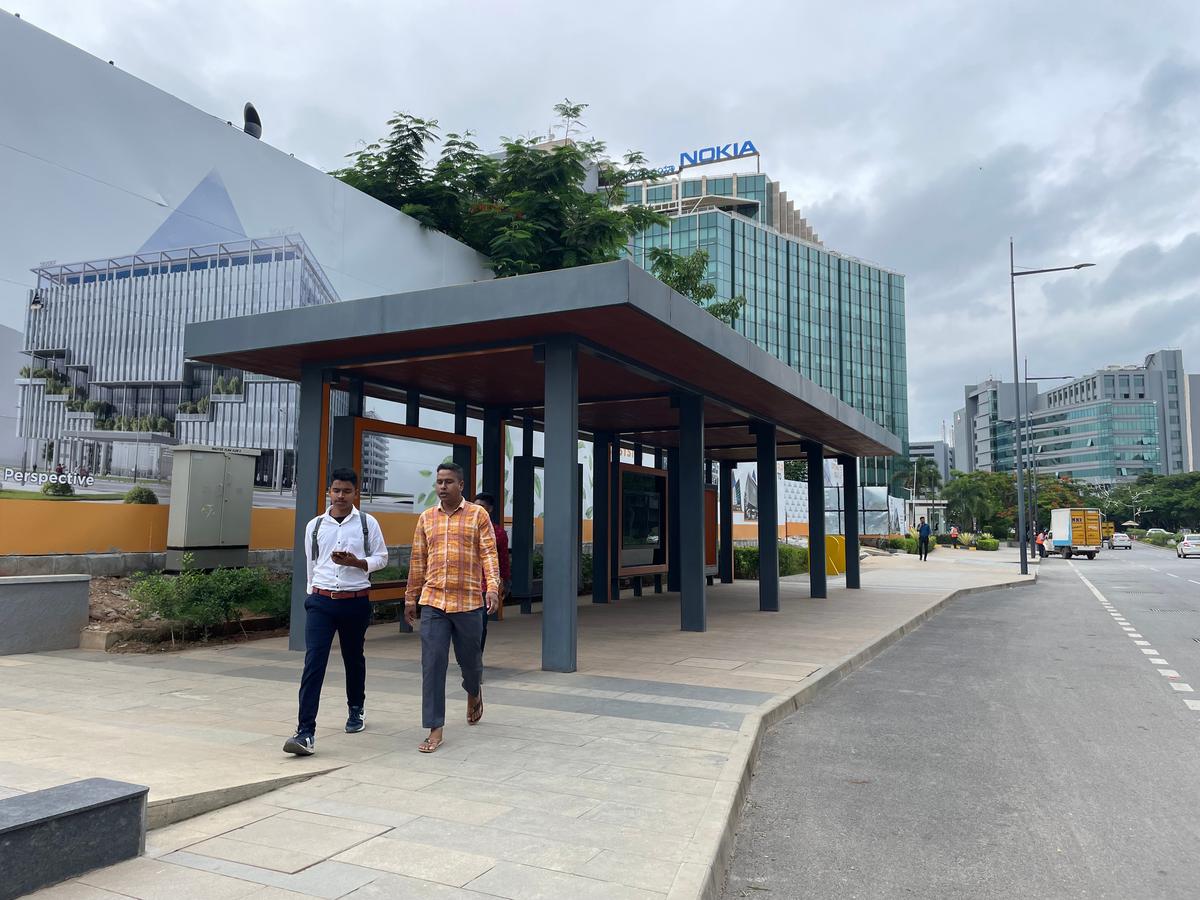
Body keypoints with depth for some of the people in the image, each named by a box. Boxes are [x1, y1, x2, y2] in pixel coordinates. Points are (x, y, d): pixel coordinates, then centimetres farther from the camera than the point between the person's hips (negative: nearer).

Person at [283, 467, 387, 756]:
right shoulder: (314, 526, 4)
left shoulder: (367, 523, -1)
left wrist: (356, 562, -14)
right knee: (313, 662, -11)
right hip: (321, 602, 0)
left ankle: (356, 709, 42)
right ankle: (306, 732, -12)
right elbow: (311, 564, 15)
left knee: (353, 657, 17)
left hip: (356, 602, 0)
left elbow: (381, 558, 4)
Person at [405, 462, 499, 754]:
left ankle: (474, 693, 47)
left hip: (468, 601, -2)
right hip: (432, 602, 2)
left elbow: (489, 553, -4)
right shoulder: (426, 517, 10)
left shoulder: (478, 514, 1)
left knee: (469, 658, 13)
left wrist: (492, 586, -18)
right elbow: (417, 560, 14)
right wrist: (410, 598, 14)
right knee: (432, 665, -3)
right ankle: (435, 730, 3)